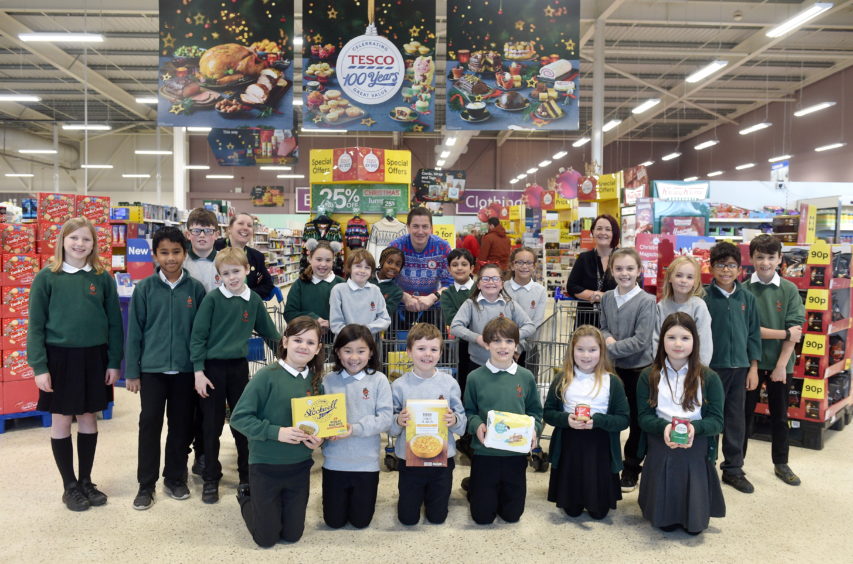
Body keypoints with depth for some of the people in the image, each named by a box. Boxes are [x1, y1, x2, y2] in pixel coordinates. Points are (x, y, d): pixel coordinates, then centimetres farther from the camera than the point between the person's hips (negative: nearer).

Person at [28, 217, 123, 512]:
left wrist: (114, 362, 1)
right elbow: (36, 325, -4)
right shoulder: (47, 277, -4)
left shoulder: (103, 277, 1)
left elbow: (114, 322, 4)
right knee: (61, 421, 8)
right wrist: (39, 366, -10)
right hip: (60, 357, -2)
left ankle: (86, 481, 27)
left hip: (94, 357, 2)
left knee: (89, 419, 12)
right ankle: (70, 486, 22)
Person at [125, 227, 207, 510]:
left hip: (185, 369, 1)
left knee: (181, 425, 10)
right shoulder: (144, 288, -2)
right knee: (149, 424, 4)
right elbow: (134, 331, 1)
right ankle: (146, 484, 17)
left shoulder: (196, 288, -1)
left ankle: (175, 478, 26)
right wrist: (131, 372, -1)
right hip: (151, 368, -1)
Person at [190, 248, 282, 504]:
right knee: (212, 425, 7)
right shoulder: (213, 298, -9)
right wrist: (198, 371, -12)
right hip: (213, 367, -3)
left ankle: (247, 475, 26)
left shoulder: (254, 300, 1)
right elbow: (198, 335, -8)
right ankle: (211, 479, 20)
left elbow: (269, 331, 13)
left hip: (239, 367, 3)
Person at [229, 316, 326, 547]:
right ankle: (247, 499, 36)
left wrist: (318, 438, -10)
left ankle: (266, 503, 42)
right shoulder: (267, 376, -16)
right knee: (266, 538, 8)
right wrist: (276, 432, -26)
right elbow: (239, 417, -17)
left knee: (292, 535, 13)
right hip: (265, 465, -4)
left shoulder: (315, 381, 0)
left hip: (300, 467, 5)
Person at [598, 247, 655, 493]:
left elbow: (640, 341, -19)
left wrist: (609, 349, -20)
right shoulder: (607, 298, 2)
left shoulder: (646, 301, -14)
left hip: (638, 368, -4)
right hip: (612, 367, 4)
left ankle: (631, 468, 26)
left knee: (637, 421, 10)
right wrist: (608, 338, -12)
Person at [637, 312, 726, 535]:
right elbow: (644, 416, -4)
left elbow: (717, 420, -5)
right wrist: (664, 427, -26)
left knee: (695, 525, 2)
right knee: (664, 522, 1)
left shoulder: (709, 378, -3)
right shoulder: (649, 376, -1)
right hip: (660, 451, 0)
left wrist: (694, 428, -26)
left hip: (695, 452, 0)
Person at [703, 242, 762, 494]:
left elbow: (753, 333, 8)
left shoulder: (747, 298, 4)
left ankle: (733, 468, 25)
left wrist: (753, 366, 6)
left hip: (739, 367, 4)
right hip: (710, 366, -4)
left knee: (736, 418, 11)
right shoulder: (703, 296, -7)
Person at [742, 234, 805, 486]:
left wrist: (781, 365, -11)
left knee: (779, 415, 14)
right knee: (745, 413, 9)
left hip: (780, 362, 2)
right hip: (750, 361, -1)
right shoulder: (743, 289, -8)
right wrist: (784, 333, -12)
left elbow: (795, 330, -6)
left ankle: (781, 463, 30)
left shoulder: (790, 290, -3)